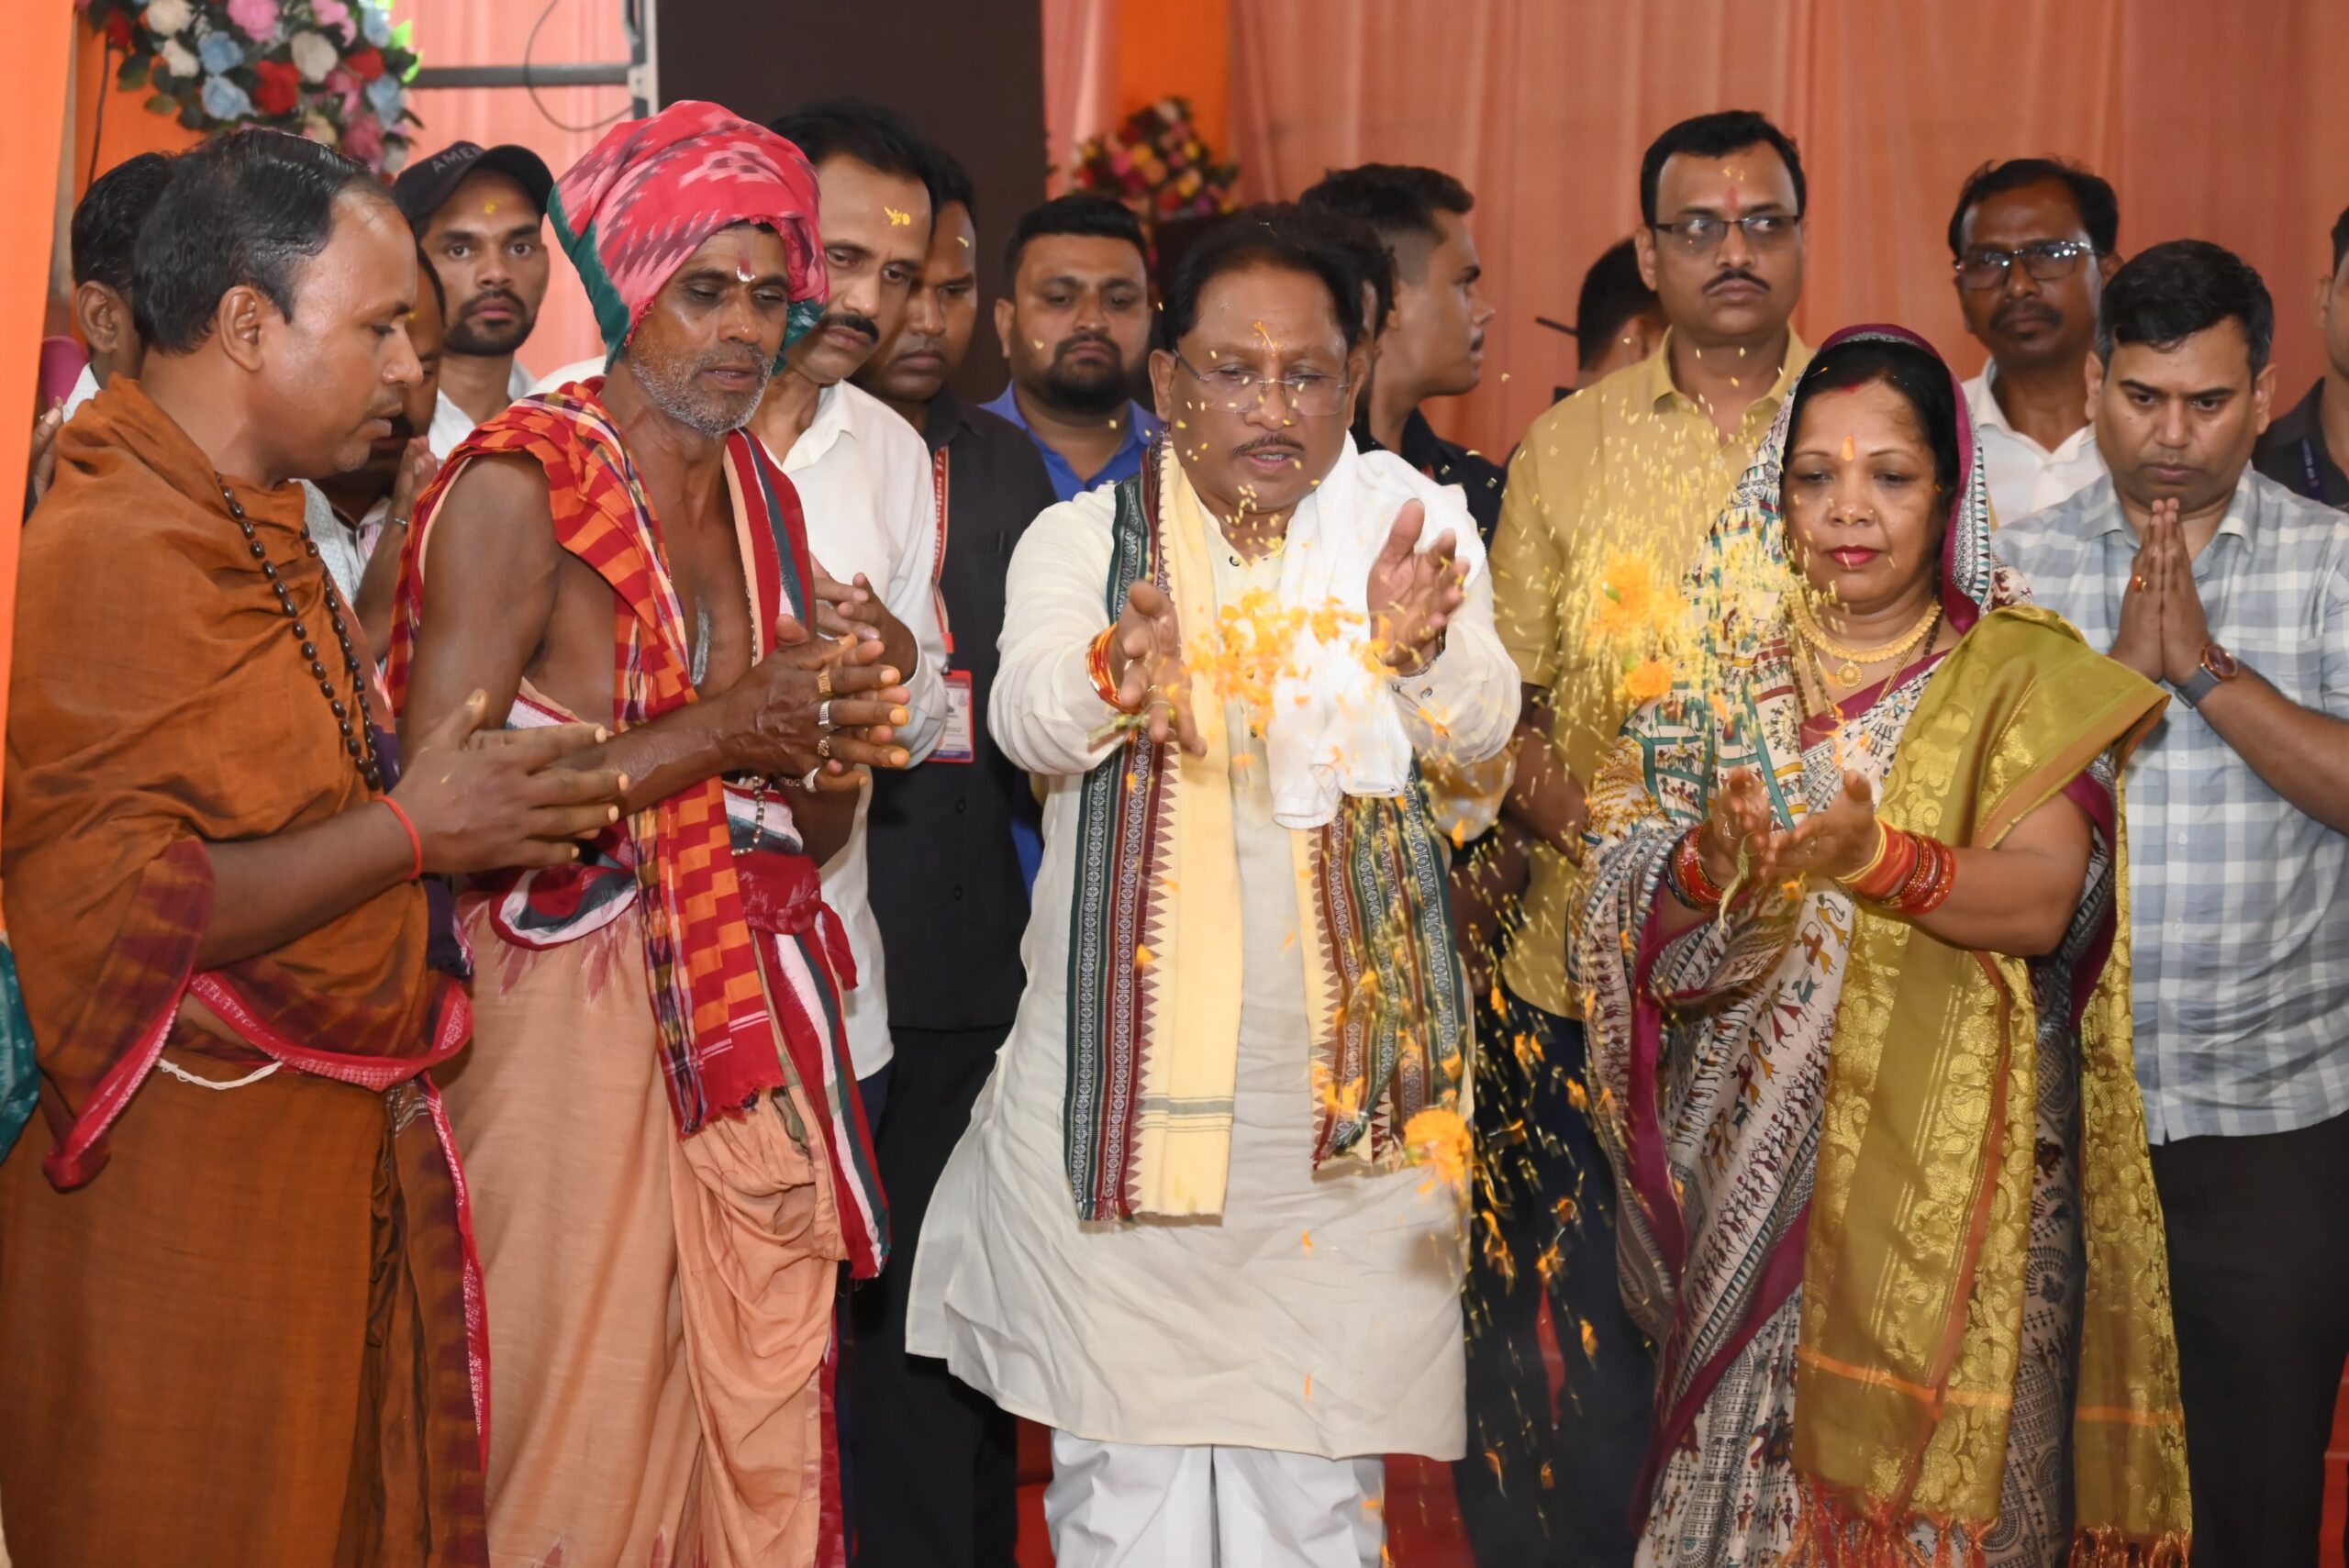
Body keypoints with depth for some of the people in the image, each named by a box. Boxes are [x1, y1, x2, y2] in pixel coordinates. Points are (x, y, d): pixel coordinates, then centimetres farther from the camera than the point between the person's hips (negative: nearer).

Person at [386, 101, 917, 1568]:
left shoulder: (762, 497, 14)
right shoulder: (518, 485, -8)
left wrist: (837, 758, -5)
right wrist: (721, 732, -18)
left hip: (754, 1030, 6)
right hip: (573, 1018, -6)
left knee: (765, 1443, 7)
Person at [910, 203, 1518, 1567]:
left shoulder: (1413, 526, 5)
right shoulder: (1085, 540, 4)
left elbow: (1479, 723, -12)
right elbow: (1031, 716, -15)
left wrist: (1420, 648, -35)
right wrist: (1116, 675, -39)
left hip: (1351, 1086, 1)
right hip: (1127, 1087, 0)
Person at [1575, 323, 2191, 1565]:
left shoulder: (2020, 672, 1)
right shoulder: (1724, 672, 8)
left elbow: (2043, 901, -13)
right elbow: (1633, 917, 0)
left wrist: (1877, 860, -30)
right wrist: (1712, 866, -21)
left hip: (1948, 1166, -2)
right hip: (1749, 1155, 2)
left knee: (1932, 1466, -1)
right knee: (1743, 1466, 4)